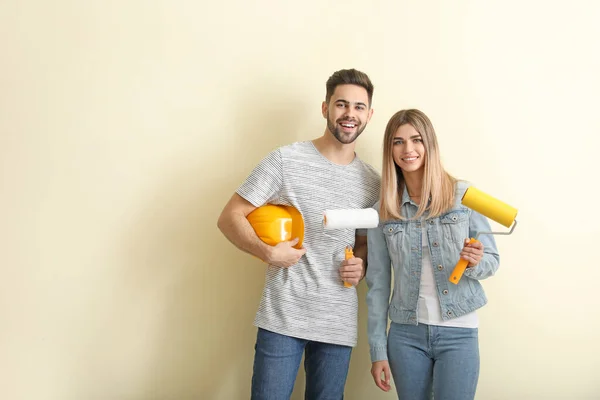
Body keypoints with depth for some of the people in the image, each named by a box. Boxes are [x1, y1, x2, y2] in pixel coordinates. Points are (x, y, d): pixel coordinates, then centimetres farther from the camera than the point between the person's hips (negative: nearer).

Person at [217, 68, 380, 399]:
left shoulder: (373, 182, 9)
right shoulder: (286, 160, -5)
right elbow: (230, 217, -5)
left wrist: (361, 264, -1)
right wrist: (268, 252, -20)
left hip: (339, 325, 4)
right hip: (282, 318, -4)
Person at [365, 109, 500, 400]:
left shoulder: (464, 195, -5)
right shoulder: (382, 211, 0)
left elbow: (492, 261, 2)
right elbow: (378, 283, 3)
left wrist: (475, 263, -21)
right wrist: (378, 351, 2)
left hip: (458, 332, -1)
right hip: (405, 333, 2)